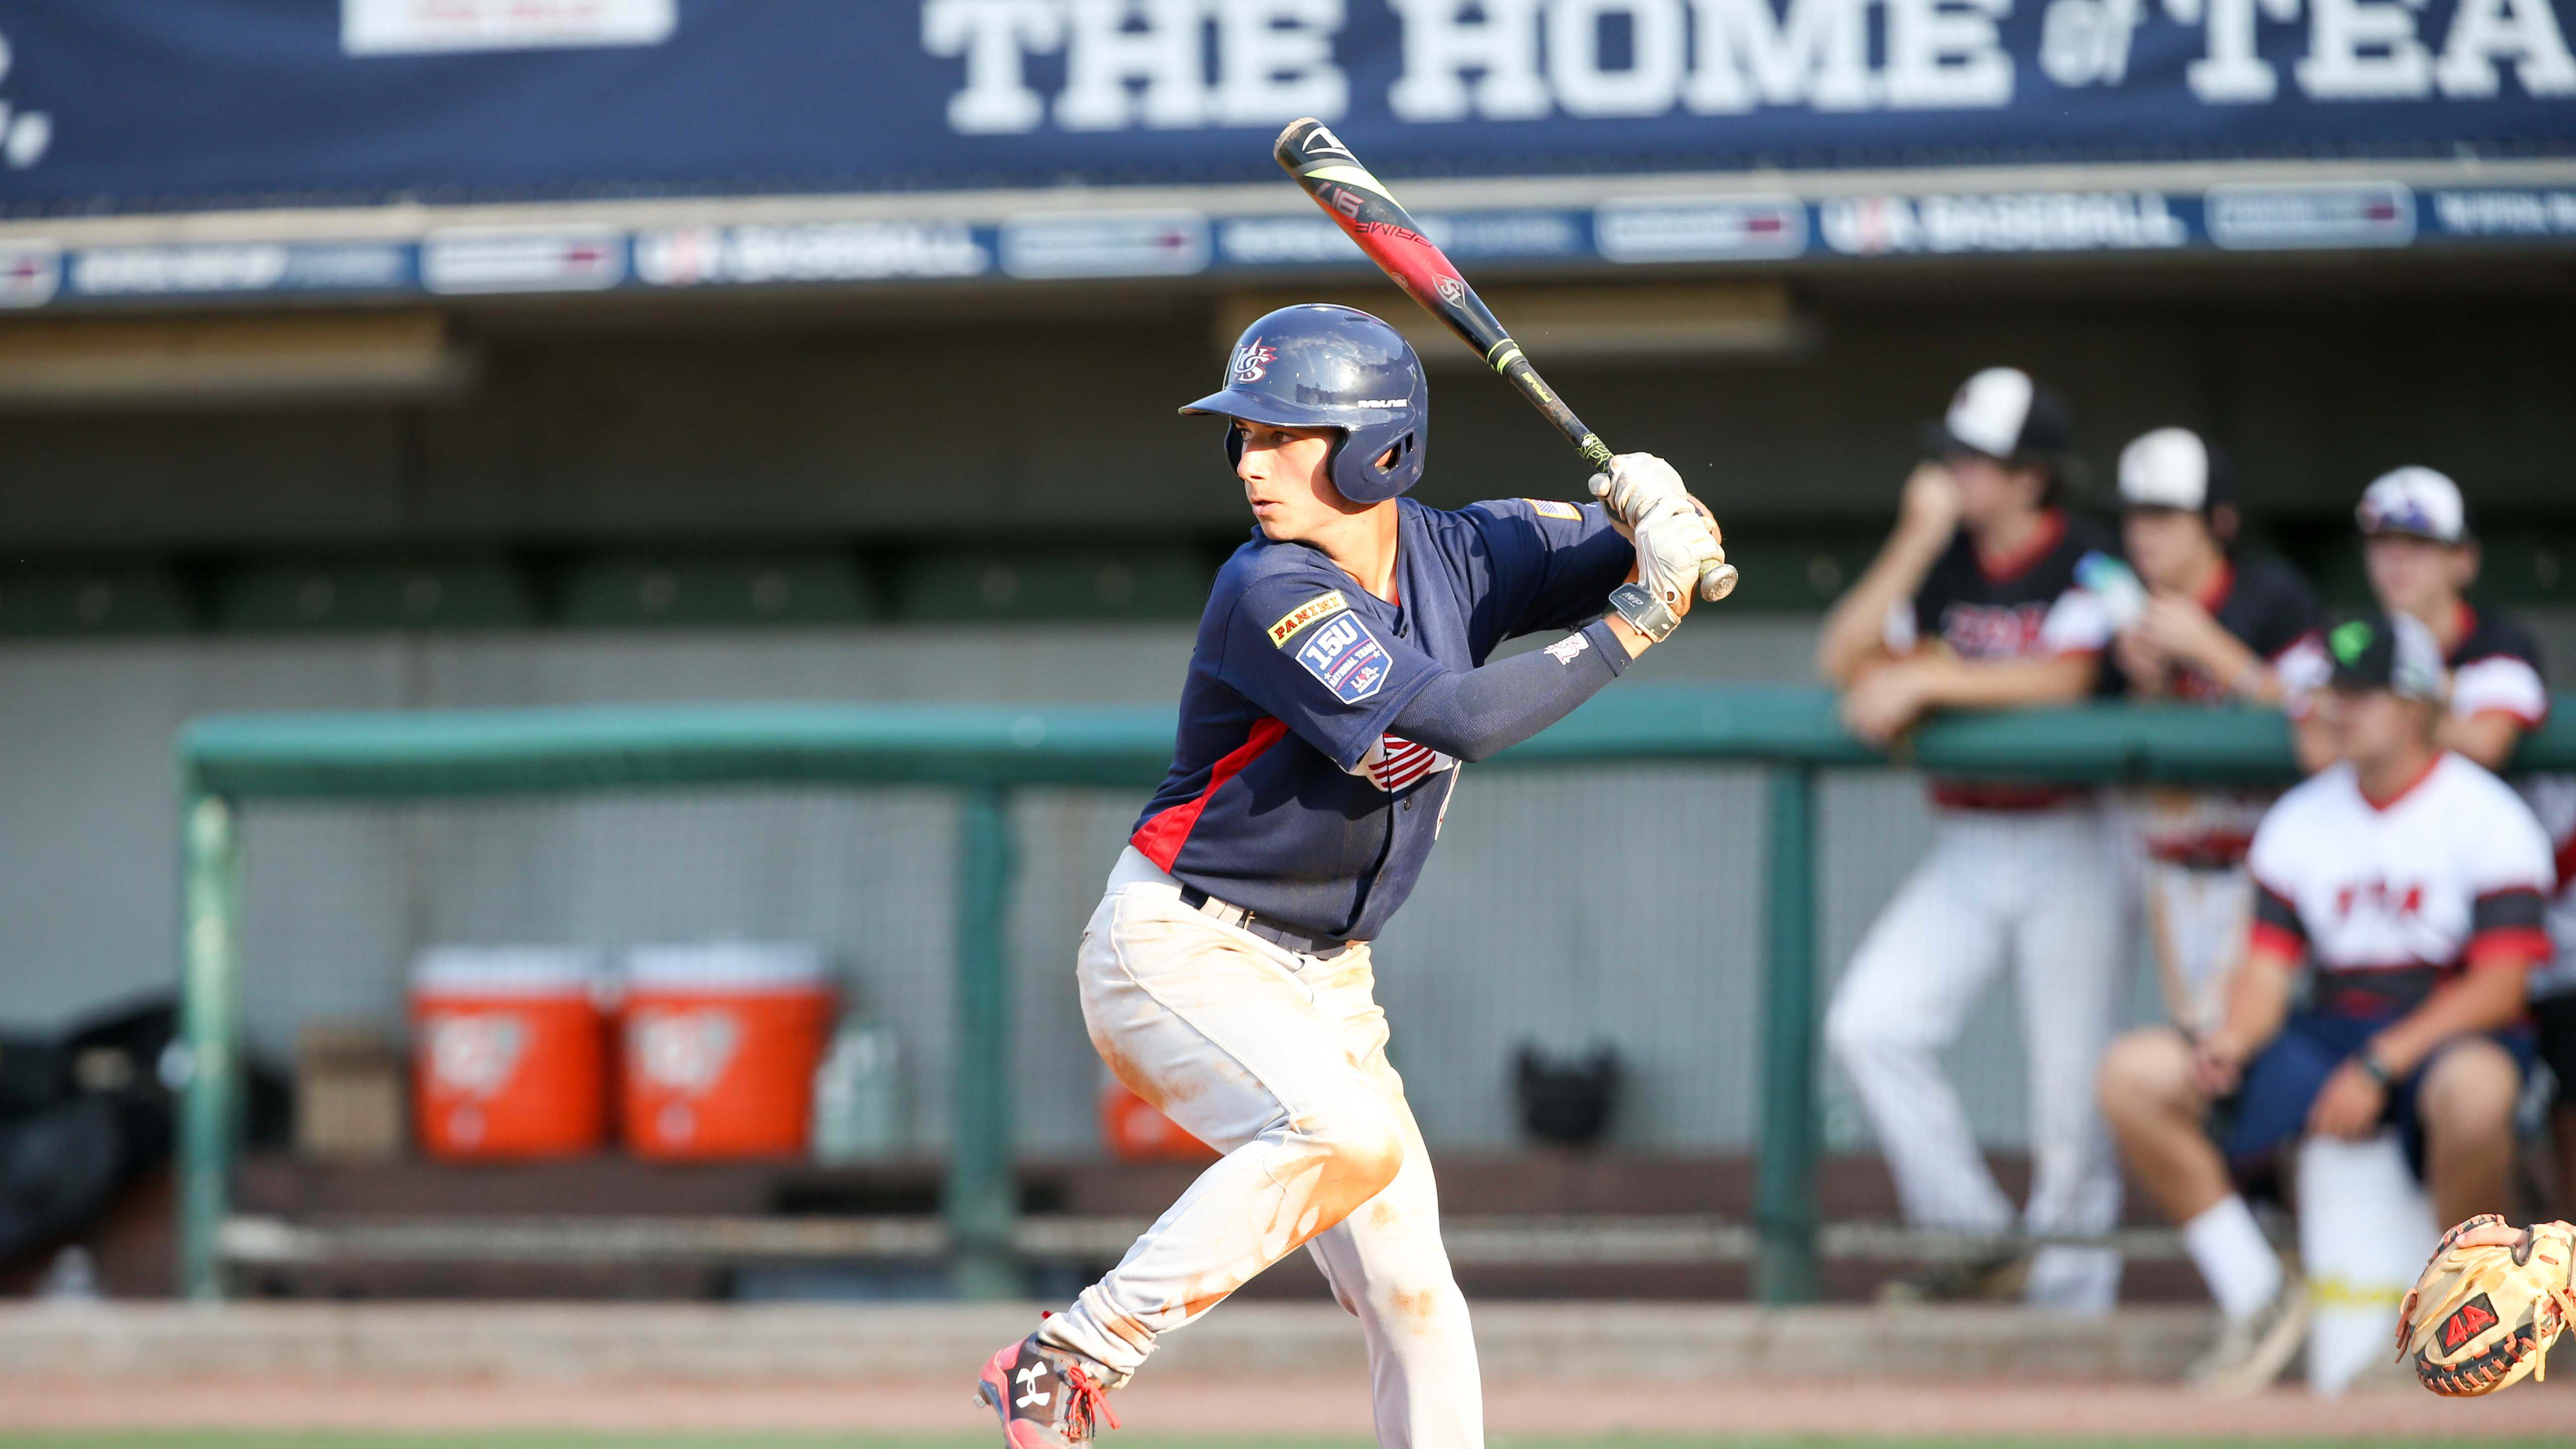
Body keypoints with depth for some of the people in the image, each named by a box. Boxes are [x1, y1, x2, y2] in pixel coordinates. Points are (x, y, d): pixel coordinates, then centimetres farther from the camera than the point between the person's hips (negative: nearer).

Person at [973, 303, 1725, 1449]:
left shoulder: (1456, 556, -1)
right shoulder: (1272, 594, -21)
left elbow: (1671, 559, 6)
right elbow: (1454, 717, -31)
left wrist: (1662, 517, -18)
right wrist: (1630, 624, -25)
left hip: (1322, 979, 7)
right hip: (1181, 952, -7)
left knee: (1407, 1287, 3)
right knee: (1349, 1134, -31)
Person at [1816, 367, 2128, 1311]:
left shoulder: (2085, 561, -7)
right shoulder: (1943, 560, 9)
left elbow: (2063, 680, -21)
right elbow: (1842, 660, 1)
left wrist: (1923, 681, -18)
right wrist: (1916, 543, -7)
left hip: (2067, 849, -5)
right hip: (1964, 851, 5)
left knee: (2072, 1090, -5)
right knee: (1870, 1025, -12)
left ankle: (2069, 1298, 6)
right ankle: (1974, 1239, -3)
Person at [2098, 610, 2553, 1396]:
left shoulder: (2489, 818, -6)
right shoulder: (2300, 821, 10)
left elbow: (2498, 986, -14)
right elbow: (2269, 969, 5)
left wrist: (2380, 1067, -22)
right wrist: (2233, 1040, -19)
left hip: (2448, 1037, -5)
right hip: (2330, 1032, 5)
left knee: (2474, 1089, -43)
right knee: (2134, 1073, -14)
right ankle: (2261, 1299, -5)